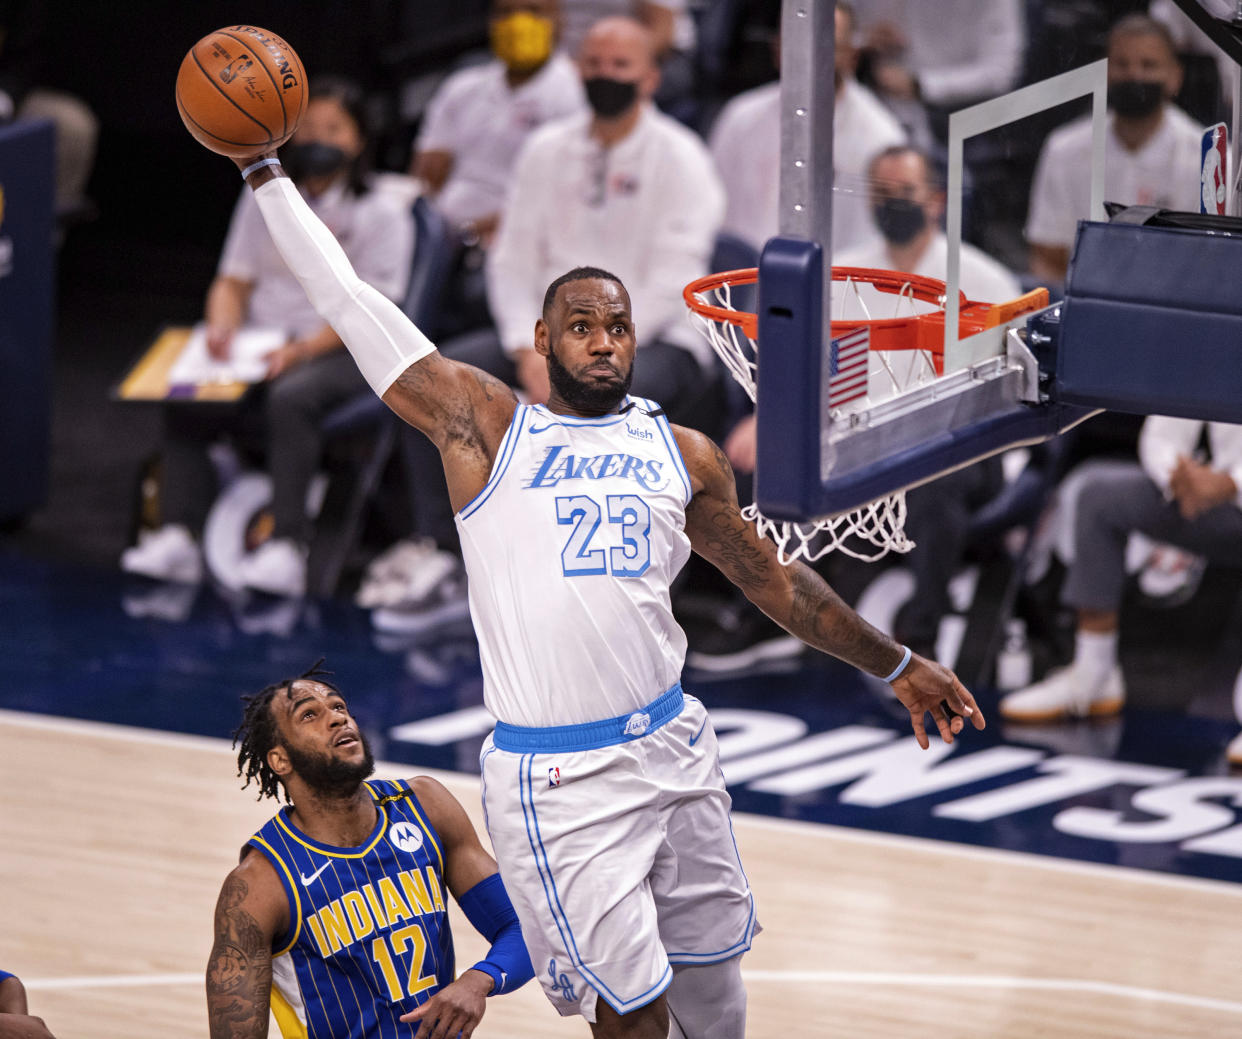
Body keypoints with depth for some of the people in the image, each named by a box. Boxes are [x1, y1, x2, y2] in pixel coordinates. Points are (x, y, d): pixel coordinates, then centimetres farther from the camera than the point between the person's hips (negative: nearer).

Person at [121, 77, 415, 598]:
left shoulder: (380, 214, 2)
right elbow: (234, 281, 14)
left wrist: (302, 350, -23)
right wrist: (222, 326, -10)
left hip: (339, 354, -5)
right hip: (262, 347, 5)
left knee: (290, 397, -38)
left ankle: (286, 547, -42)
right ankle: (178, 535, -28)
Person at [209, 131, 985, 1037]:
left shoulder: (683, 453, 11)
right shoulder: (485, 427, 1)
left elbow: (773, 580, 21)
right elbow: (348, 301, 1)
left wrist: (897, 666, 24)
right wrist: (266, 171, 2)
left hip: (671, 748, 4)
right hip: (557, 778, -4)